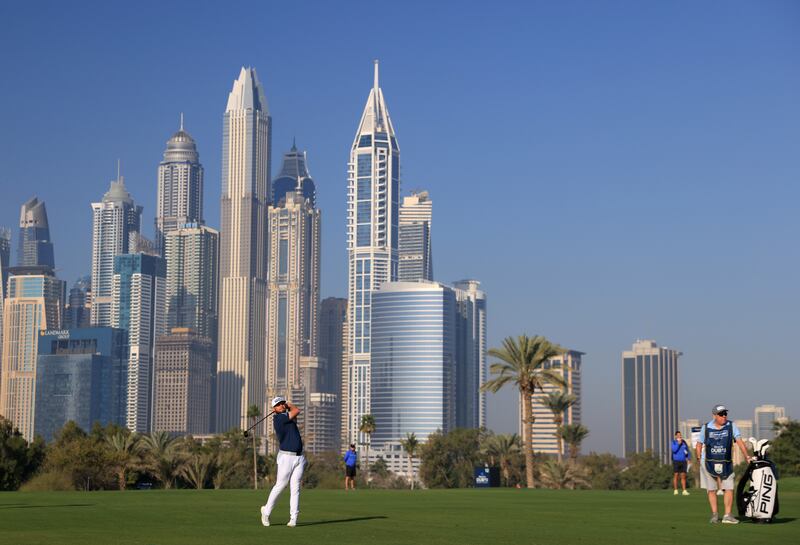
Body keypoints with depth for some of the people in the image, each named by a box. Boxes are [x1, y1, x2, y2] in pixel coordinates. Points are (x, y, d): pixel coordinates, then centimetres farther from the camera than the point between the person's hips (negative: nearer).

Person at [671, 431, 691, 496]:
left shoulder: (684, 442, 10)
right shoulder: (674, 442, -2)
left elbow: (687, 450, 17)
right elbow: (674, 450, -18)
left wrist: (688, 458, 5)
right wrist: (679, 443, -20)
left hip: (683, 461, 3)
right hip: (676, 461, -3)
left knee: (683, 476, 0)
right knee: (676, 475, -1)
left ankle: (684, 491, -1)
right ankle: (675, 490, 4)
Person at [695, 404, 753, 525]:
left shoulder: (731, 426, -1)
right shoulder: (706, 428, -1)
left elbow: (739, 441, -9)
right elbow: (699, 444, 6)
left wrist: (747, 456, -20)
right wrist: (699, 460, -3)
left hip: (726, 463, 1)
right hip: (709, 463, -1)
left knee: (729, 488, -5)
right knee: (711, 490, 3)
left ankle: (727, 515, 1)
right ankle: (714, 514, 13)